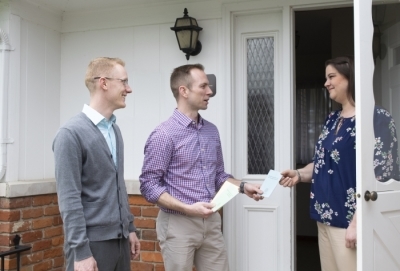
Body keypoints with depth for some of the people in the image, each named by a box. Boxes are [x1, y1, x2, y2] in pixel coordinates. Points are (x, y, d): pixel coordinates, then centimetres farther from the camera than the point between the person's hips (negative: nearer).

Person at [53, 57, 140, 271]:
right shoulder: (71, 133, -14)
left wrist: (129, 228, 15)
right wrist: (80, 251, -18)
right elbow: (69, 198, -16)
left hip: (119, 239, 7)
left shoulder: (114, 130, 9)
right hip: (92, 242, -7)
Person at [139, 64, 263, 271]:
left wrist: (243, 186, 0)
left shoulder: (212, 131, 8)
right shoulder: (164, 135, -13)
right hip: (178, 224, -6)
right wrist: (188, 208, -21)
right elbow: (149, 185, -14)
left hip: (211, 222, 6)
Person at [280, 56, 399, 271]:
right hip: (326, 217, 8)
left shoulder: (376, 117, -11)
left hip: (349, 220, -8)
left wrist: (358, 221, -21)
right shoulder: (332, 120, 13)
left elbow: (379, 176, -17)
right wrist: (299, 174, 1)